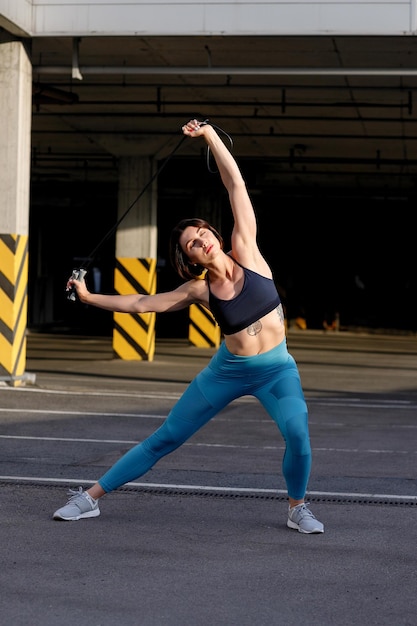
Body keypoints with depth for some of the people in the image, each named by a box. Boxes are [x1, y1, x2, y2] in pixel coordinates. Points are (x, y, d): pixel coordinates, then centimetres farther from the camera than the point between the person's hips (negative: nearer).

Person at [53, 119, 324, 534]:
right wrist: (90, 297, 3)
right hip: (228, 371, 1)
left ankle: (297, 507, 0)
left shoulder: (245, 253, -8)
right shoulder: (199, 290, -5)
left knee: (297, 433, -27)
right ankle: (90, 497, 13)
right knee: (164, 439, 5)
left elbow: (235, 185, -11)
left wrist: (209, 135, -12)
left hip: (276, 370, -1)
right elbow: (141, 303, 4)